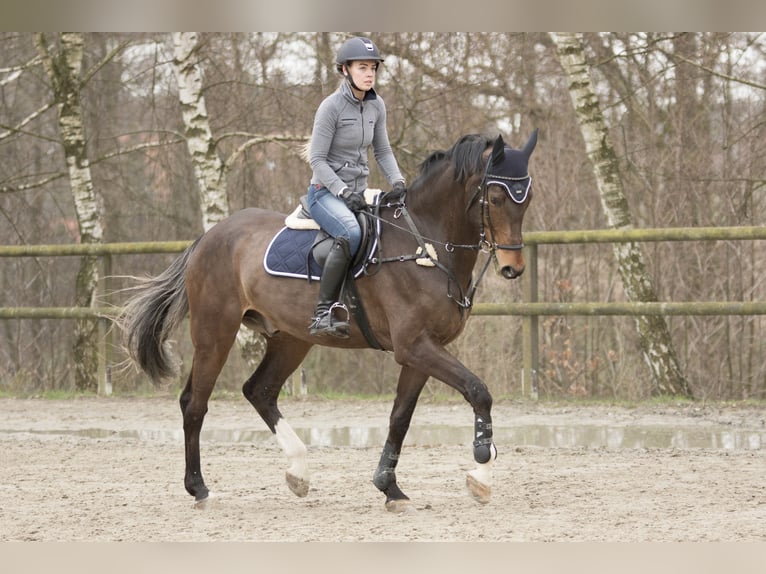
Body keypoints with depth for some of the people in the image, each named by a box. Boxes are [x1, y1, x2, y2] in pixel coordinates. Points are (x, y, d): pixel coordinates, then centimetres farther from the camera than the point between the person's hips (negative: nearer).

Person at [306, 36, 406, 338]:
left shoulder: (376, 105, 7)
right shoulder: (331, 106, -12)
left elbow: (383, 151, 15)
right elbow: (317, 159, -13)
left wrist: (397, 181, -3)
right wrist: (343, 192, -21)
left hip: (358, 193, 7)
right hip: (326, 191, -7)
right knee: (351, 233, -36)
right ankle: (323, 313, -33)